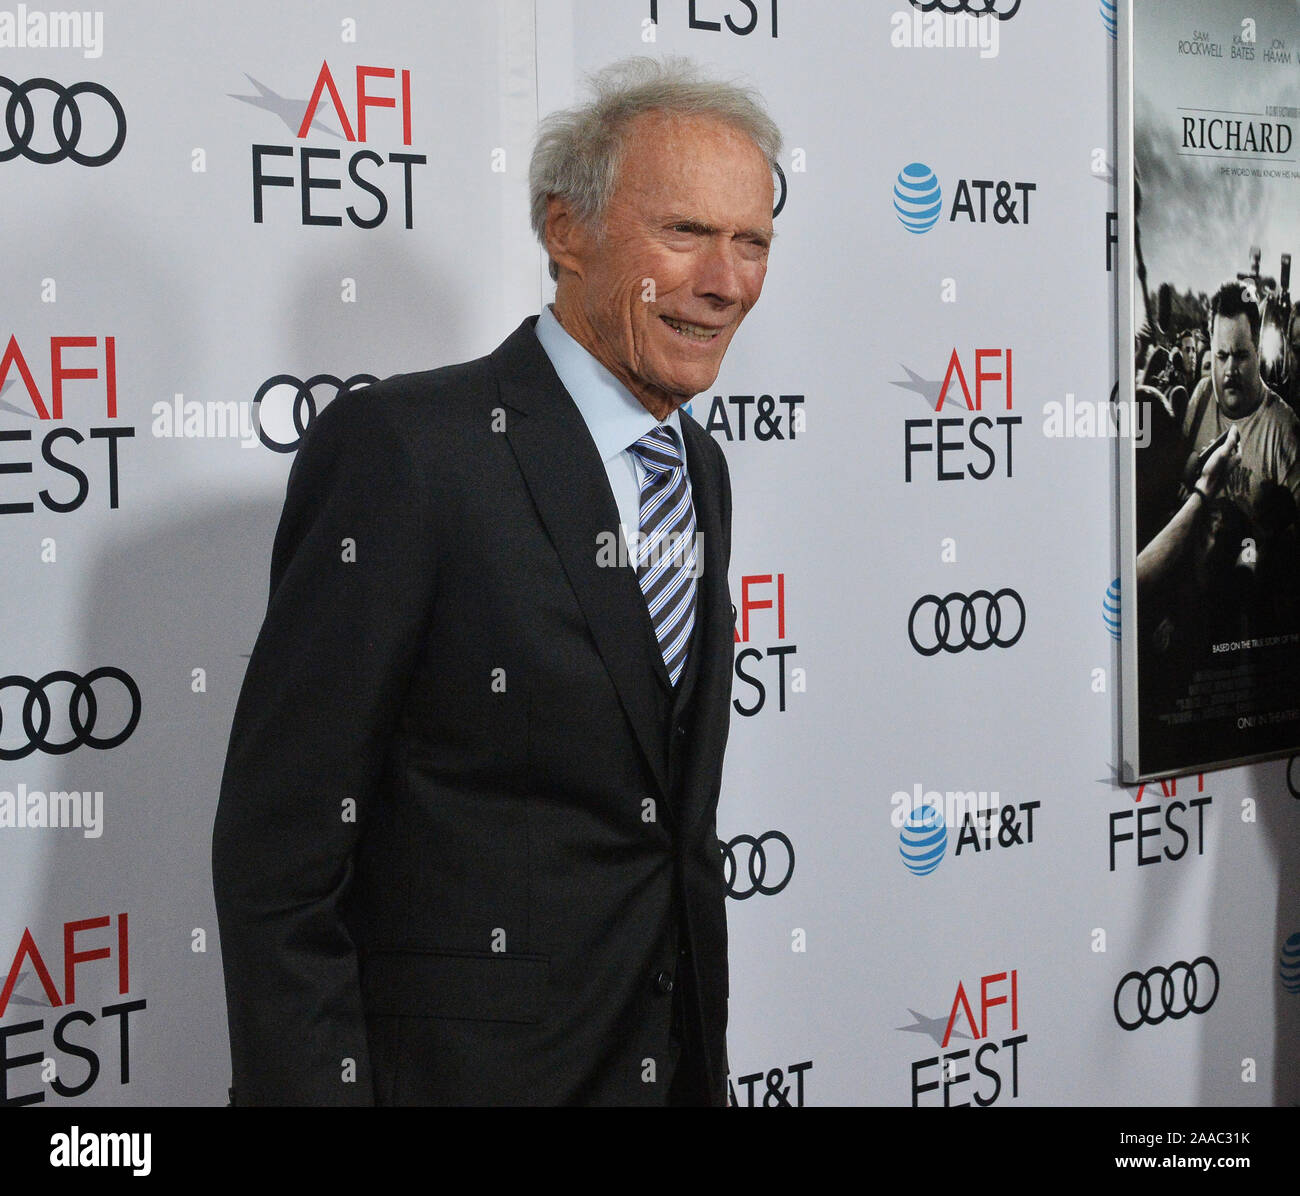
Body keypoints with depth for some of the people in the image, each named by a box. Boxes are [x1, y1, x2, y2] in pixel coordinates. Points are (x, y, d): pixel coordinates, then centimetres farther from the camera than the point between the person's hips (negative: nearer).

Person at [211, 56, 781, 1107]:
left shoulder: (699, 470, 9)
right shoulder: (401, 450, -16)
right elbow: (278, 848, -18)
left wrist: (705, 1059, 15)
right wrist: (311, 1088, -21)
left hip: (674, 1058, 7)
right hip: (457, 1065, -7)